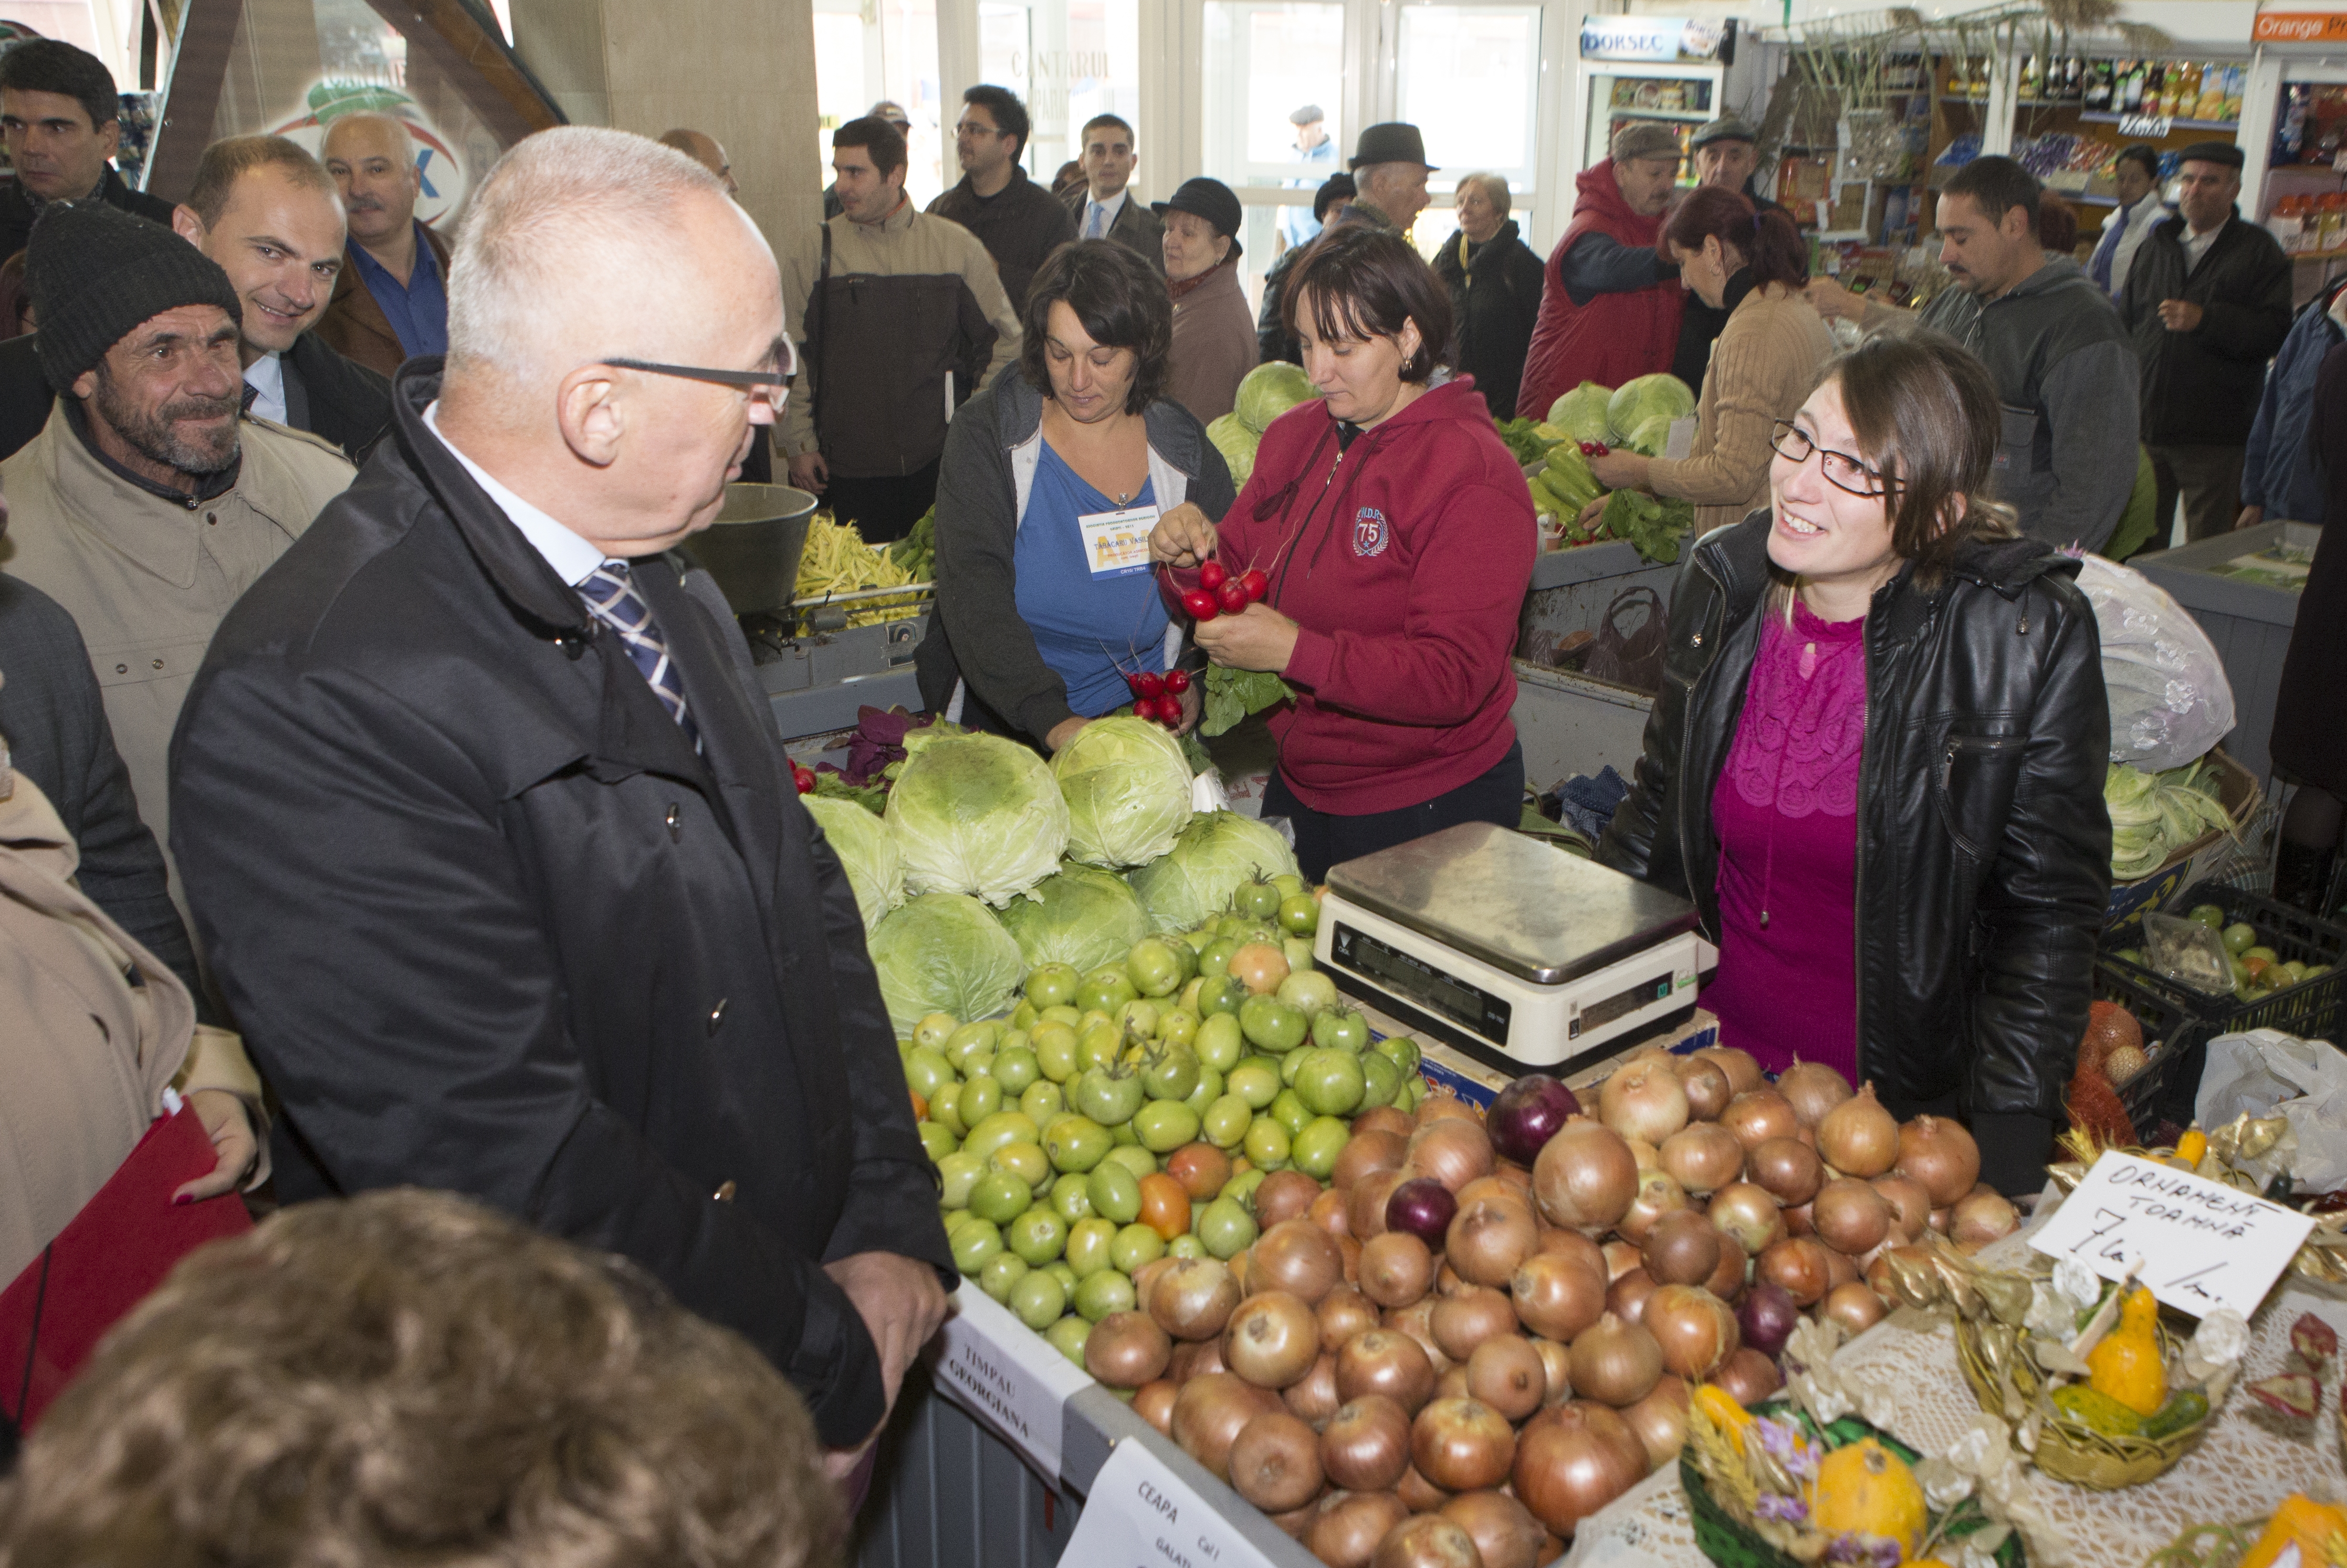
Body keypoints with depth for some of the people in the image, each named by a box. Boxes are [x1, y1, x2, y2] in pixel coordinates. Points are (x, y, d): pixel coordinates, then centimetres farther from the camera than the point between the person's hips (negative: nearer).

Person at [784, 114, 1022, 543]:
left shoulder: (957, 247, 4)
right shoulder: (820, 250, 4)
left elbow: (1005, 342, 11)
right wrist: (799, 443, 1)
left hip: (940, 462, 0)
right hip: (850, 470, 0)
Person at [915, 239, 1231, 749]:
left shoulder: (1185, 450, 3)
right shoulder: (988, 432, -4)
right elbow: (973, 590, -16)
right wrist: (1054, 721, -29)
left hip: (1135, 729, 0)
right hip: (998, 721, 0)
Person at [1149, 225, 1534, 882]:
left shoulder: (1472, 474, -19)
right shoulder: (1291, 435, 3)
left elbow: (1453, 679, -26)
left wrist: (1297, 652, -33)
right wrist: (1196, 559, -15)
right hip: (1300, 787, 7)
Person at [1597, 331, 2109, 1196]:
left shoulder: (2029, 636, -14)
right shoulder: (1722, 584, -3)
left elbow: (2049, 908, -9)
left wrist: (2005, 1142, -14)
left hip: (1897, 1104, -3)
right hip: (1706, 1061, 3)